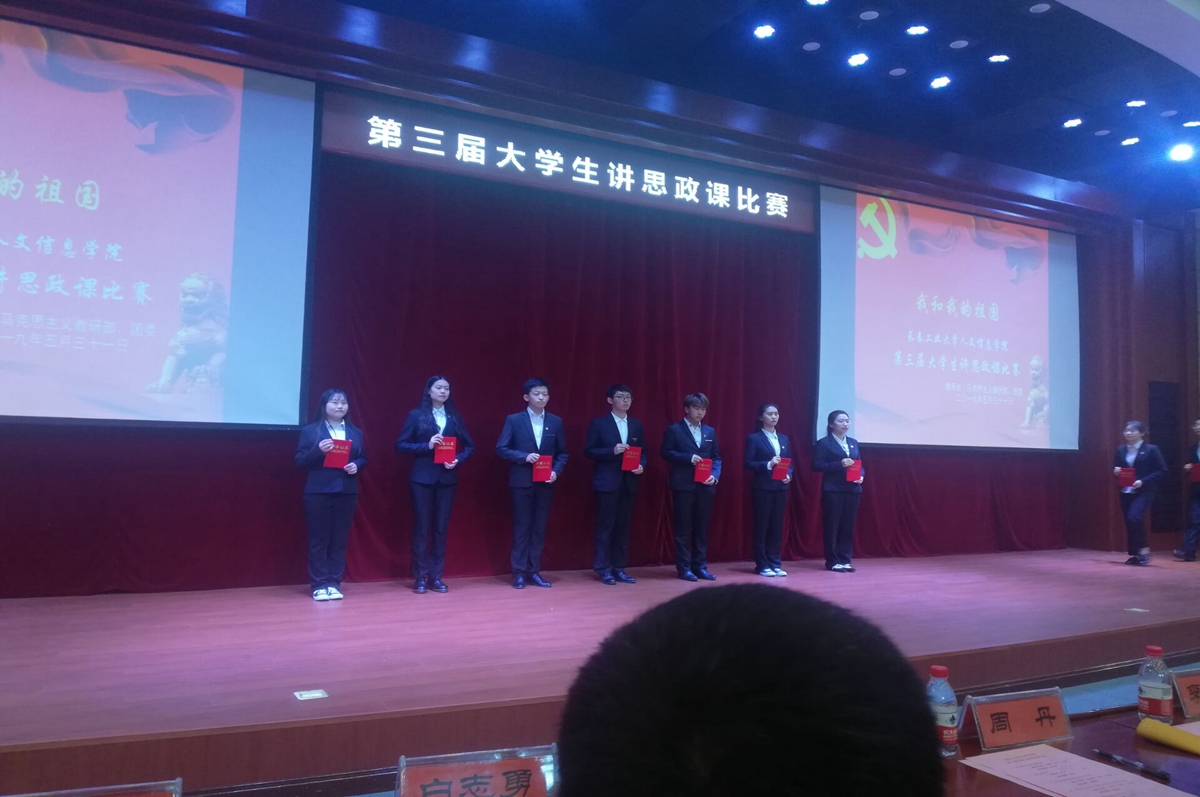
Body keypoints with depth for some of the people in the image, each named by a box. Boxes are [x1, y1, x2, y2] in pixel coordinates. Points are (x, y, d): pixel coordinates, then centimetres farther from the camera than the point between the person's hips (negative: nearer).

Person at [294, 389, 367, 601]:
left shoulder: (356, 432, 12)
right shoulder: (310, 431, 2)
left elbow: (364, 458, 14)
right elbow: (300, 462, -2)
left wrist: (356, 466, -8)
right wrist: (318, 450, -19)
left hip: (346, 492, 3)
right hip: (318, 491, -3)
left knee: (340, 539, 5)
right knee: (318, 539, 0)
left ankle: (334, 583, 13)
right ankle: (319, 585, 7)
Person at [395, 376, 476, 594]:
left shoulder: (454, 417, 10)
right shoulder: (416, 415, 0)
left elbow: (469, 445, 11)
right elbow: (400, 445, -4)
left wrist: (458, 459, -7)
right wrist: (427, 446, -16)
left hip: (447, 479, 3)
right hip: (422, 478, -3)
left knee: (441, 528, 6)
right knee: (421, 527, 0)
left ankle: (436, 577, 13)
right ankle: (420, 578, 8)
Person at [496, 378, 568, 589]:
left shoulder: (556, 422, 8)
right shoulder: (514, 420, -1)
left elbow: (562, 453, 10)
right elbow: (501, 449, -4)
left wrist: (556, 471, -7)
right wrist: (524, 457, -17)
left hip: (545, 483, 3)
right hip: (522, 482, -3)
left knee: (539, 528, 8)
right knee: (521, 527, 2)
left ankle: (534, 571, 16)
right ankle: (519, 572, 10)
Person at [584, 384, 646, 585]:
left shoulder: (637, 425, 13)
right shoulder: (599, 423, -1)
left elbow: (642, 452, 15)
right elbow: (588, 451, -5)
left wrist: (642, 466, -6)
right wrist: (612, 451, -18)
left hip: (629, 483, 5)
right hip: (607, 482, -5)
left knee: (623, 527, 8)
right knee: (605, 526, -1)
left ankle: (619, 569, 16)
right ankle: (603, 569, 7)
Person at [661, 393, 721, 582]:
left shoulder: (710, 431, 15)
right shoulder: (674, 430, 0)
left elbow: (716, 458, 13)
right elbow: (666, 452, -6)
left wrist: (715, 475, -5)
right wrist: (688, 457, -16)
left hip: (705, 486, 5)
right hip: (683, 486, -5)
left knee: (702, 528, 9)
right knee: (683, 528, 0)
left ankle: (700, 566, 16)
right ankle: (684, 568, 6)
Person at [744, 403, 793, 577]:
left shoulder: (784, 439, 15)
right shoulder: (754, 438, -2)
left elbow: (790, 463, 15)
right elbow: (748, 464, -9)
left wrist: (788, 475, -4)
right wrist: (768, 464, -22)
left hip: (781, 488, 5)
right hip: (763, 488, -5)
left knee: (777, 527, 8)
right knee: (762, 527, -1)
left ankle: (775, 563, 14)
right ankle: (762, 565, 6)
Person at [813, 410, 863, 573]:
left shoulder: (853, 442, 16)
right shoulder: (824, 443, -3)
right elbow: (817, 465, -11)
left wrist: (861, 476, -3)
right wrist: (839, 464, -20)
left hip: (852, 490, 6)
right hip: (833, 490, -6)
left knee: (848, 526, 7)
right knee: (832, 526, -2)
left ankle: (845, 560, 15)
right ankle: (832, 561, 5)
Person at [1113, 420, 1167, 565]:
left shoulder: (1151, 449, -4)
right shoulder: (1121, 450, 10)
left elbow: (1162, 470, -7)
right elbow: (1115, 468, 19)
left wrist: (1143, 481, -17)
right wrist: (1115, 471, -6)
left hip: (1144, 491, -5)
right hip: (1125, 492, 6)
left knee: (1134, 517, -22)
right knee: (1129, 522, 6)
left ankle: (1144, 549, -6)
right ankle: (1135, 554, 16)